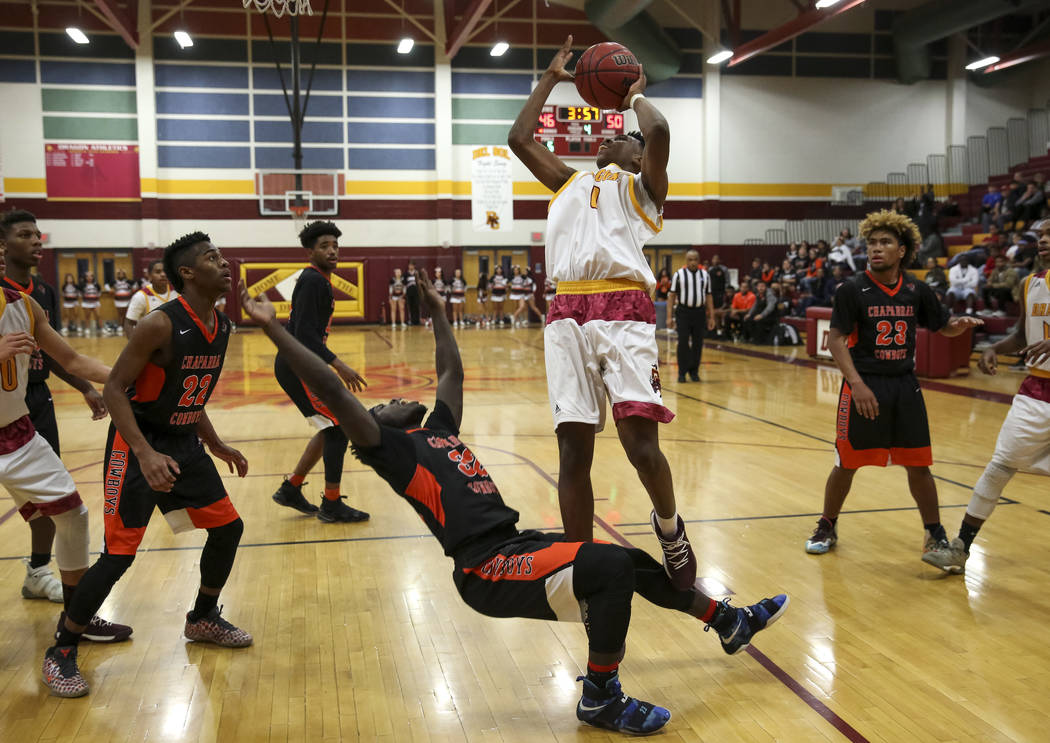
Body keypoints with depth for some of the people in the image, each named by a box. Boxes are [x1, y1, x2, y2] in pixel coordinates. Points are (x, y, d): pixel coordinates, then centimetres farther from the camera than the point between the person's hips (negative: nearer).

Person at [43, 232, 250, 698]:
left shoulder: (221, 328, 2)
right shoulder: (161, 324, -22)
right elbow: (114, 389, -21)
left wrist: (217, 447, 18)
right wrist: (145, 453, -30)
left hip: (184, 441, 8)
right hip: (138, 445, -8)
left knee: (228, 528, 10)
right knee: (120, 553, -9)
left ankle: (203, 619, 31)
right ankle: (61, 653, 10)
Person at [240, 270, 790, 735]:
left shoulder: (439, 429, 22)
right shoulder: (393, 448, -1)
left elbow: (451, 372, 36)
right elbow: (331, 392, -11)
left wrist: (437, 312, 42)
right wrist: (273, 328, -13)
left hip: (517, 548, 9)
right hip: (489, 570, -9)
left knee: (636, 565, 16)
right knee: (613, 566, -26)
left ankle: (731, 624, 38)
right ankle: (600, 699, -8)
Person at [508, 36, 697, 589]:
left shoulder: (643, 186, 17)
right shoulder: (570, 182, 31)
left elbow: (658, 132, -2)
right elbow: (519, 139, 26)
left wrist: (635, 96, 17)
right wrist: (549, 79, 34)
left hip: (624, 311, -4)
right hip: (568, 315, 4)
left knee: (641, 443, -15)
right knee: (573, 450, 0)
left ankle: (669, 528, 14)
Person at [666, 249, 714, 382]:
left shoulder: (705, 275, 8)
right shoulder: (679, 274, 1)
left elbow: (708, 297, 11)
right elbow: (671, 295, 1)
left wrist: (711, 317, 7)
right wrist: (669, 316, -5)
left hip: (699, 312, 3)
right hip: (683, 311, -3)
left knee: (698, 343, 5)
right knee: (683, 343, -5)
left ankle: (694, 371, 17)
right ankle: (682, 372, 4)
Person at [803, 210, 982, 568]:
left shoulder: (917, 291, 3)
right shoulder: (852, 290, -8)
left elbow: (944, 327, 15)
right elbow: (836, 340, -10)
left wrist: (961, 323, -9)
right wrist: (857, 384, -20)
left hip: (905, 387, 3)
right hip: (864, 386, -3)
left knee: (918, 464, 6)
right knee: (846, 464, 5)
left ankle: (935, 538, 19)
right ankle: (827, 527, 26)